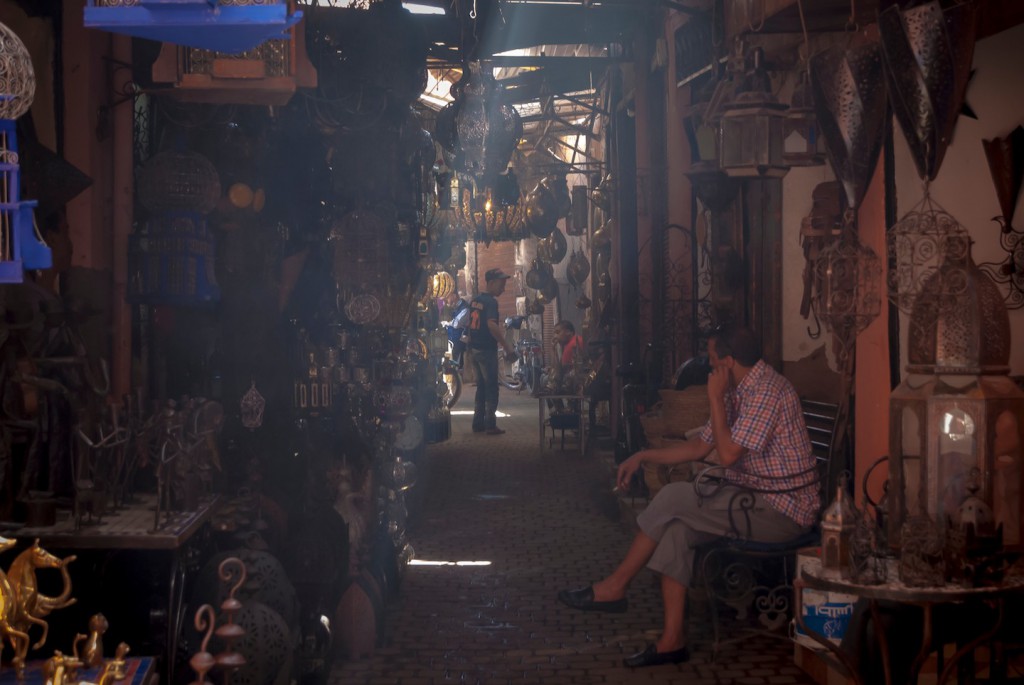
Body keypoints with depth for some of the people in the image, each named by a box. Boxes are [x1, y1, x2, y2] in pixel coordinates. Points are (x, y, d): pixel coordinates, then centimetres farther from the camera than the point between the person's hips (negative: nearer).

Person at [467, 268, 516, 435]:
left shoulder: (475, 300, 12)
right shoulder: (491, 302, -15)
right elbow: (492, 325, -27)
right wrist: (507, 347, -27)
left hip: (475, 348, 8)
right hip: (487, 350, -8)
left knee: (481, 386, 14)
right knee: (491, 387, -3)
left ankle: (478, 423, 15)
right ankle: (490, 425, -4)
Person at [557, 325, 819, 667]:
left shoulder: (768, 390, -18)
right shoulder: (737, 391, 13)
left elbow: (728, 454, -23)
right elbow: (701, 447, 18)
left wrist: (715, 399, -14)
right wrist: (643, 457, 13)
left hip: (781, 511, -9)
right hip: (757, 499, 9)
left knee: (674, 498, -16)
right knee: (676, 530, -9)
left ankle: (614, 587, -1)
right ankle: (672, 639, -10)